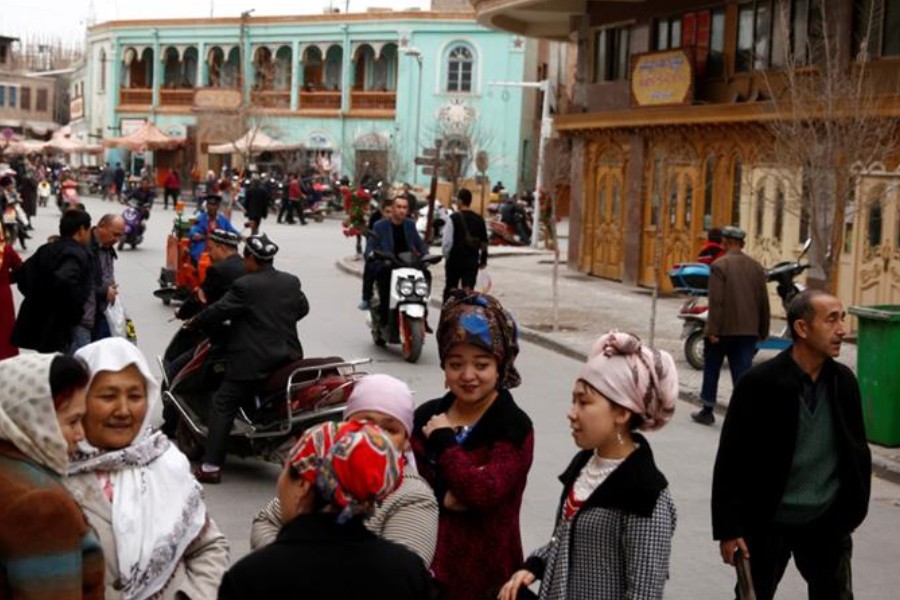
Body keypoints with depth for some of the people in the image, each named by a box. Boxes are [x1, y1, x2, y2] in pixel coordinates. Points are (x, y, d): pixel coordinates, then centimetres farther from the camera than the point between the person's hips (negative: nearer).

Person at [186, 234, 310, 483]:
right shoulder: (292, 282, 6)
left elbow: (219, 310, -9)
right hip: (289, 356, 6)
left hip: (253, 362, -6)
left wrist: (195, 322, 8)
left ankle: (211, 466, -3)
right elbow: (303, 308, 19)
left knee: (222, 406, 2)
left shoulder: (245, 286, -13)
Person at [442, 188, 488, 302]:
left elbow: (447, 242, -13)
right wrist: (483, 260, 22)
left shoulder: (454, 218, -11)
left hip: (455, 260, -3)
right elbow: (484, 242, 11)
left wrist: (446, 256, 4)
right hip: (472, 261, 3)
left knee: (450, 289, 12)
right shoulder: (479, 220, 4)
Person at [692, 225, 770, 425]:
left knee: (711, 370, 13)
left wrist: (712, 330, -15)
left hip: (723, 329, -4)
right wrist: (763, 331, 15)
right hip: (748, 330, 4)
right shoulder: (756, 267, 7)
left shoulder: (719, 266, -10)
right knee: (743, 373, 2)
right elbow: (764, 301, 9)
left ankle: (707, 411, 22)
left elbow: (716, 301, -16)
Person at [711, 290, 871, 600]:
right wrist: (727, 528, -11)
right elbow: (731, 460, -12)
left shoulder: (844, 382, -1)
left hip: (827, 524, 4)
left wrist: (852, 511, 6)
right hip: (767, 525, -4)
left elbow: (858, 452, 10)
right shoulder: (760, 383, -15)